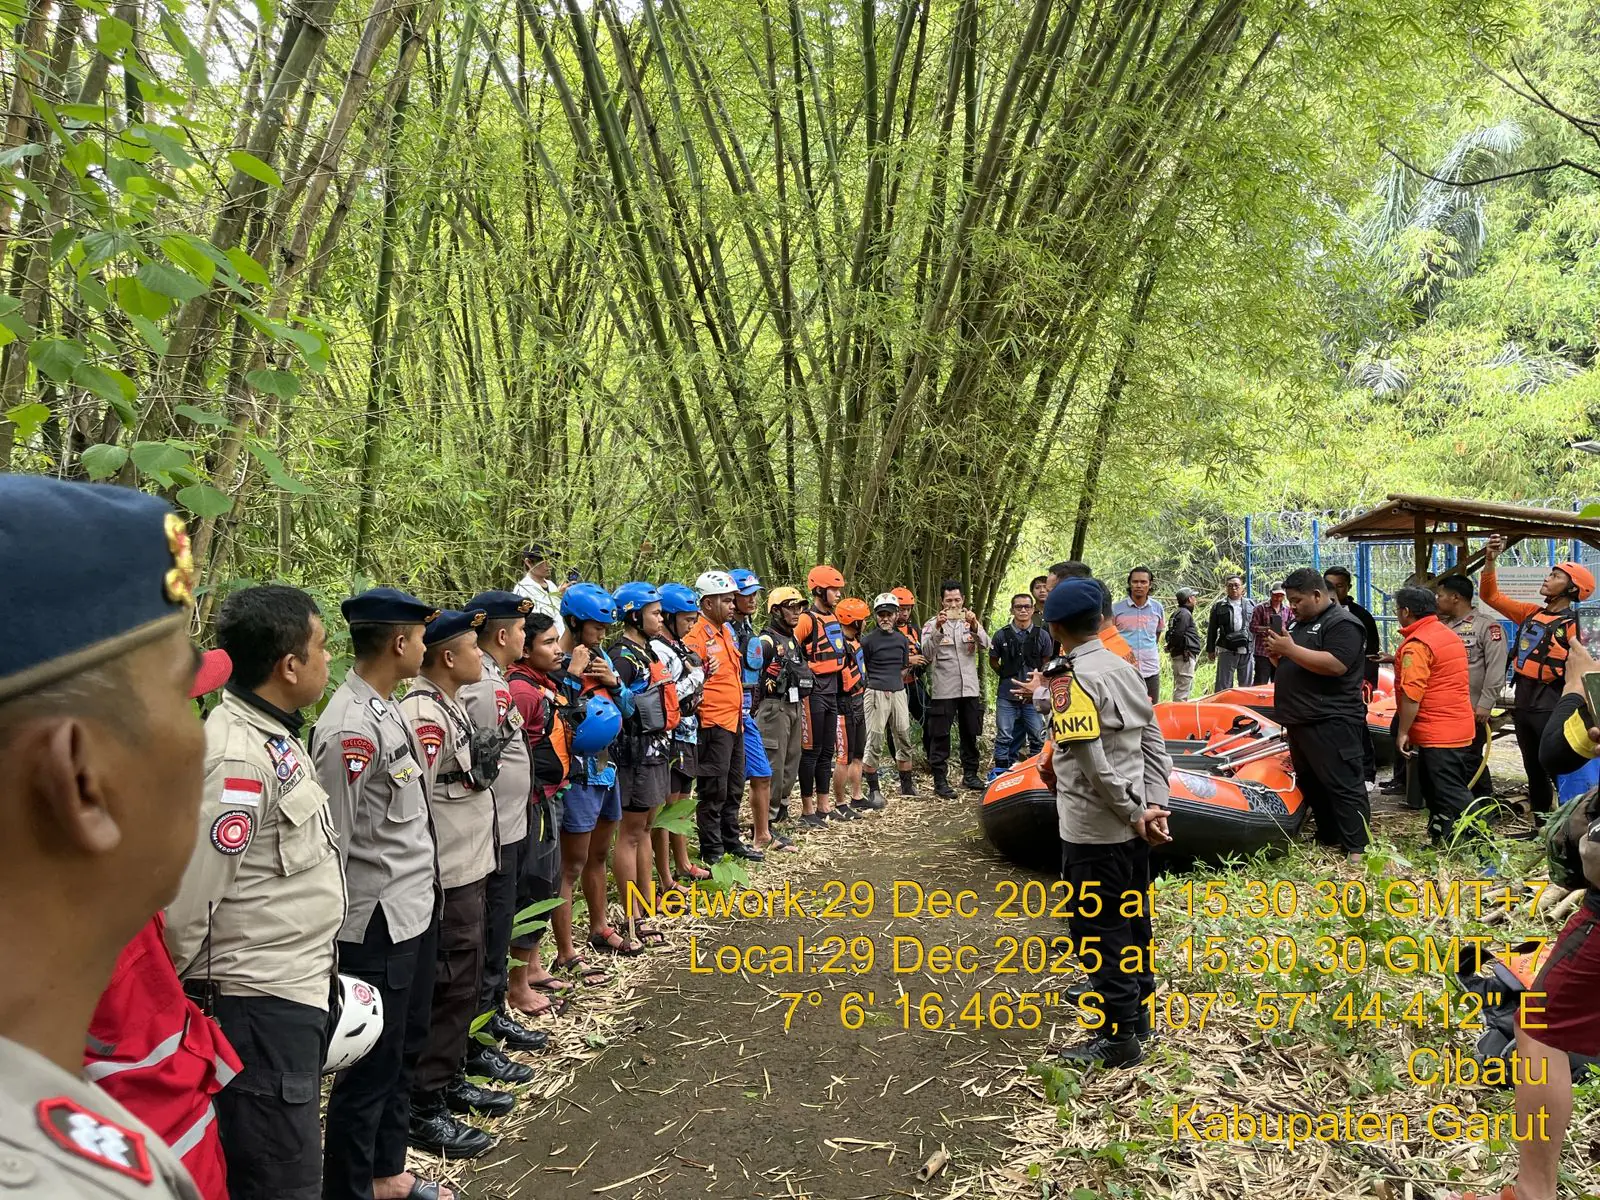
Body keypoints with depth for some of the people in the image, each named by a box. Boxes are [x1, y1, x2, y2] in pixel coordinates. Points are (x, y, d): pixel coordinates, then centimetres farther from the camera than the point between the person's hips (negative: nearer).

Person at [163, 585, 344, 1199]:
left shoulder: (276, 737, 8)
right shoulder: (238, 757, -22)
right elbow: (190, 900, -22)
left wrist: (315, 972, 13)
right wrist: (196, 999, -6)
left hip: (298, 991, 9)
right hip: (261, 1007, -9)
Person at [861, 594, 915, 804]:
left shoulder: (902, 639, 11)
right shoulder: (868, 640, -5)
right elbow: (860, 669, -1)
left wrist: (895, 684, 12)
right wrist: (878, 685, 1)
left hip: (898, 692, 6)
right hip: (876, 693, -6)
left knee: (904, 739, 10)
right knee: (874, 743, -4)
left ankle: (906, 785, 22)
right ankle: (873, 790, 4)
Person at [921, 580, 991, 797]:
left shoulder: (970, 622, 10)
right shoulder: (932, 624, 0)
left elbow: (985, 644, -8)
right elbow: (926, 653, -15)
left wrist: (974, 626, -26)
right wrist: (937, 628, -27)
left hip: (970, 689, 4)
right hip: (943, 690, -4)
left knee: (970, 734, 13)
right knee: (940, 737, -2)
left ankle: (970, 775, 26)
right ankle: (940, 780, 3)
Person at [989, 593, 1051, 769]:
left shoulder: (1042, 635, 2)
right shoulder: (1001, 635, 0)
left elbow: (1047, 662, 10)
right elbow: (993, 660, 12)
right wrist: (1005, 675, 5)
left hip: (1034, 696, 1)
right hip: (1007, 695, 0)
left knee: (1037, 738, 6)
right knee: (1004, 738, 4)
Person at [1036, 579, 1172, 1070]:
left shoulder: (1070, 679, -18)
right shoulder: (1125, 669, 7)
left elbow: (1093, 762, -23)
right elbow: (1153, 740, 5)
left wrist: (1134, 815, -15)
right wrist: (1153, 805, 0)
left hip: (1094, 828, -8)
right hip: (1131, 824, 8)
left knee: (1096, 928, 3)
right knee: (1131, 918, 20)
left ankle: (1119, 1035, 10)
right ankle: (1137, 1005, 34)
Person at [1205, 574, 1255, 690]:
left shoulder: (1251, 604, 11)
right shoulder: (1219, 606, 6)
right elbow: (1212, 630, 8)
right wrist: (1210, 650, 5)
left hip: (1247, 651, 2)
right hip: (1226, 651, -2)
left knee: (1247, 686, 9)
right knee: (1223, 687, -1)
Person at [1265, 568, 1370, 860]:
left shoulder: (1342, 623, -11)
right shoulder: (1300, 623, 19)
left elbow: (1335, 665, -25)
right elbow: (1291, 667, 25)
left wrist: (1290, 649, -22)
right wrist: (1275, 653, 3)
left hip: (1331, 723, -10)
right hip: (1301, 721, 10)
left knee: (1342, 786, -8)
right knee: (1310, 784, 15)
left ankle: (1356, 850, -6)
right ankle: (1327, 838, 25)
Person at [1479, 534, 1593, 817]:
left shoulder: (1571, 626, -9)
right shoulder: (1531, 613, 10)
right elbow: (1491, 596, 16)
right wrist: (1490, 562, 4)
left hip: (1550, 706, -7)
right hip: (1523, 701, 7)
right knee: (1533, 770, 17)